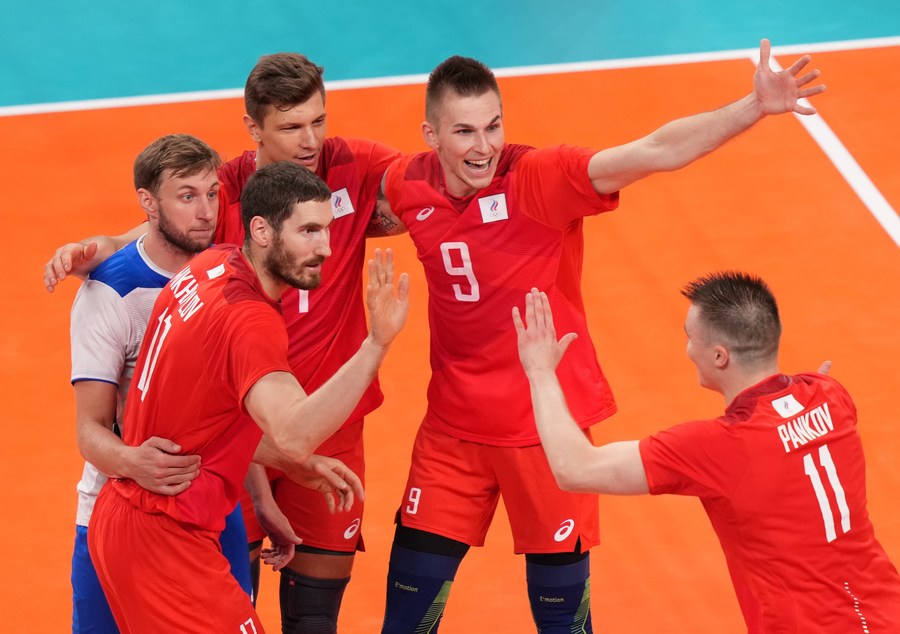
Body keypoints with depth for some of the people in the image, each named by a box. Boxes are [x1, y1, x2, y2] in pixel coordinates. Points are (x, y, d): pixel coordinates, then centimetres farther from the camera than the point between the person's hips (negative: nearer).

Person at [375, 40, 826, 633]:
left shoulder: (543, 178, -19)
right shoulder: (407, 186, -7)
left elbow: (656, 151, -31)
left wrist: (754, 107, -42)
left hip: (546, 423, -3)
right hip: (454, 425, 3)